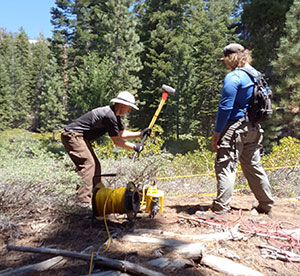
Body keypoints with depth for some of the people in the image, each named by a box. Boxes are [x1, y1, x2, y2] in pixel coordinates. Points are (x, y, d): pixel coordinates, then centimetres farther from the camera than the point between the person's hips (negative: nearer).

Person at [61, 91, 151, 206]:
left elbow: (122, 133, 17)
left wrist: (141, 134, 9)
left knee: (95, 165, 9)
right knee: (88, 163, -19)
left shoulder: (115, 115, 9)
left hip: (80, 137, 11)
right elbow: (117, 141, -18)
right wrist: (134, 146, -9)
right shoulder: (109, 115, -23)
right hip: (72, 135, -11)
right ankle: (84, 201, -19)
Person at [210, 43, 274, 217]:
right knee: (254, 166, 17)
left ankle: (221, 208, -3)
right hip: (254, 129, 9)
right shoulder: (257, 75, 15)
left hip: (235, 128, -9)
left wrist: (216, 134, -14)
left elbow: (225, 108, -17)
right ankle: (267, 206, 28)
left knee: (225, 166, -4)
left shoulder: (233, 77, -12)